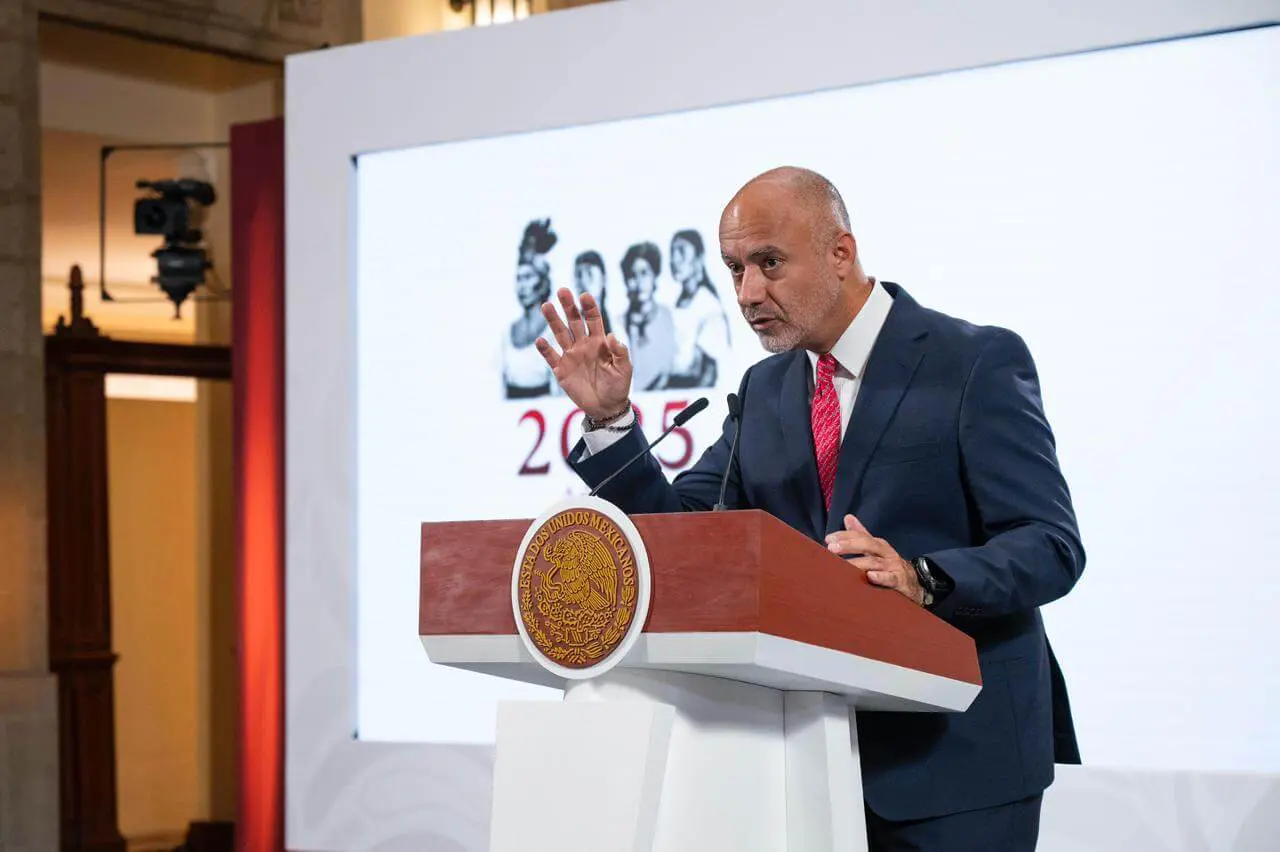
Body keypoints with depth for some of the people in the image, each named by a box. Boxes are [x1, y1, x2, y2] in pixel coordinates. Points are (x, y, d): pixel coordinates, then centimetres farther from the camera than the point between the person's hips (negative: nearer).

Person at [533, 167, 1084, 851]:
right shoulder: (763, 391, 11)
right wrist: (608, 418, -5)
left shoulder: (978, 362, -7)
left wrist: (920, 580, -30)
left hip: (957, 753, -5)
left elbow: (1051, 546, -13)